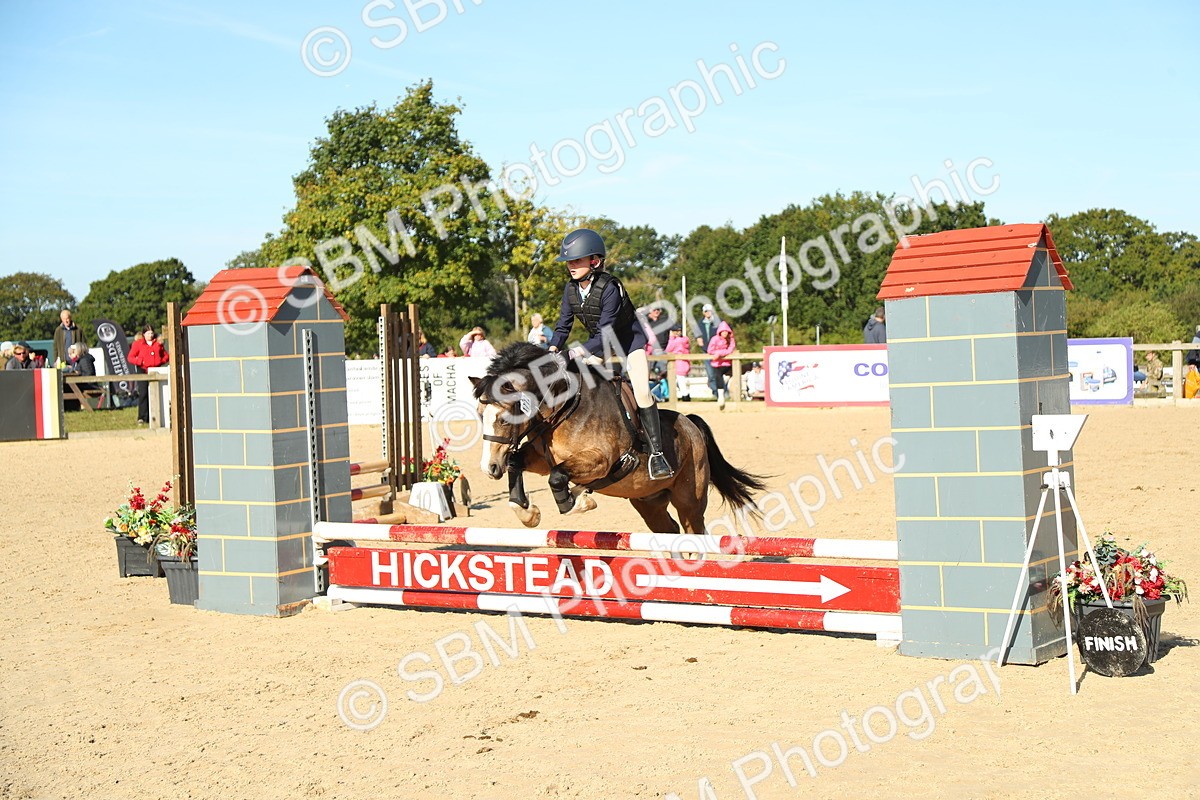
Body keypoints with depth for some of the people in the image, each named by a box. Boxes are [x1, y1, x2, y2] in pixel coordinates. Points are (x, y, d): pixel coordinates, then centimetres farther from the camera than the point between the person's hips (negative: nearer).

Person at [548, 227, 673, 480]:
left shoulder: (609, 288, -30)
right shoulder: (571, 289, -10)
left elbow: (605, 334, -33)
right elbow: (563, 326, -2)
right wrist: (553, 349, -21)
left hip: (630, 341, -7)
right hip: (602, 345, 7)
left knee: (641, 391, -24)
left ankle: (656, 454, -22)